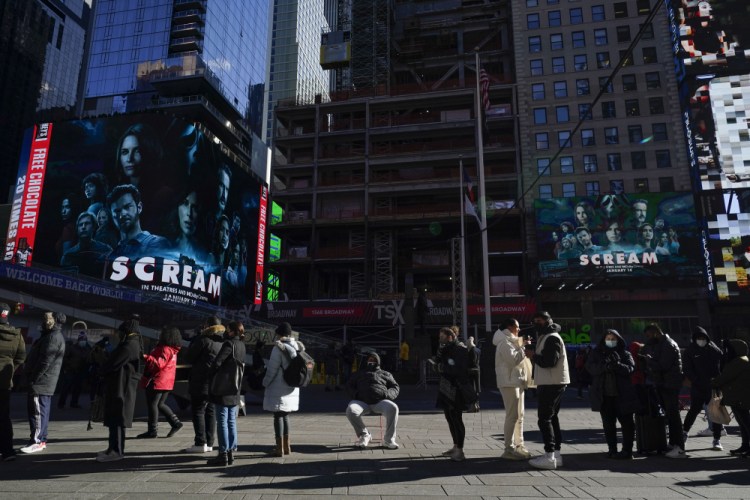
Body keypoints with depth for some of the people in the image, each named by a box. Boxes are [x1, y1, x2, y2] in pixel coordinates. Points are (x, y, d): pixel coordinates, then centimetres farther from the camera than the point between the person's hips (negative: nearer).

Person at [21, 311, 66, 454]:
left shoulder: (53, 338, -16)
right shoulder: (52, 336, 18)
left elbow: (45, 362, -22)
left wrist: (34, 378, -18)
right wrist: (32, 377, 18)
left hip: (41, 380, -11)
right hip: (45, 381, 11)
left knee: (37, 410, -7)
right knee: (42, 410, 13)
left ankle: (37, 441, -4)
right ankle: (41, 439, 20)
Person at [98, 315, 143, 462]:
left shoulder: (129, 346, -17)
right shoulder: (134, 345, 17)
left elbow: (112, 364, -17)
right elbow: (116, 363, 19)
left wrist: (103, 372, 3)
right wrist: (106, 374, 4)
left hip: (121, 388, -10)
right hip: (121, 387, 10)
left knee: (116, 420, -8)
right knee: (114, 419, 15)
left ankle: (116, 451, -5)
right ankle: (114, 448, 23)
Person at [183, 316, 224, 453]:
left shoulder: (203, 340, -14)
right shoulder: (223, 341, 8)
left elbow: (189, 358, -6)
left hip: (202, 383, -7)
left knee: (198, 411, 0)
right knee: (210, 412, 12)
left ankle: (201, 443, -1)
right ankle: (209, 443, 15)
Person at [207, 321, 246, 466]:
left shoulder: (229, 344, -14)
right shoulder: (241, 345, 10)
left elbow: (217, 362, -17)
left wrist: (211, 373, 2)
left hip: (222, 389, -7)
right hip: (235, 389, 8)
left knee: (222, 422, -1)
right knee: (231, 421, 12)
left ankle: (223, 454, 2)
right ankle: (231, 452, 16)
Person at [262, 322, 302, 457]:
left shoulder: (279, 348, -15)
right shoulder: (297, 347, 5)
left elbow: (272, 369, -14)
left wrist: (265, 383, 0)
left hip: (278, 389, -7)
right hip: (292, 389, 7)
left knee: (278, 416, 1)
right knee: (285, 416, 17)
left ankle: (280, 448, 3)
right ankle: (286, 446, 22)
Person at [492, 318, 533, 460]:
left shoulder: (511, 341, 21)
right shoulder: (504, 342, -11)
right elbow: (513, 359, -22)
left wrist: (523, 346, 12)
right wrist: (524, 348, -13)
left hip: (517, 382, 10)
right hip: (509, 382, -10)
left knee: (519, 415, 12)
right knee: (512, 416, -11)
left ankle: (518, 445, 18)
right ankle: (509, 449, -9)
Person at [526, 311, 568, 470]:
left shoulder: (552, 338, -14)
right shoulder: (545, 337, 20)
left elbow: (549, 361, -23)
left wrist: (533, 356, -12)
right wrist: (533, 351, 2)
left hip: (551, 384, -11)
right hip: (550, 383, 11)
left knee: (545, 419, -10)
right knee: (552, 418, 14)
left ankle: (550, 456, -9)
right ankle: (556, 454, 20)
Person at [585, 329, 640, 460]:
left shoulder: (624, 354, 7)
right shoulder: (597, 353, 9)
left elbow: (630, 368, -7)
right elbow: (590, 367, -6)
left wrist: (617, 365, -26)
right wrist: (605, 366, -23)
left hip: (622, 395, -1)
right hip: (604, 395, 1)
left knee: (627, 422, 0)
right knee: (608, 423, 7)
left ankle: (627, 449, 10)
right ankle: (612, 450, 16)